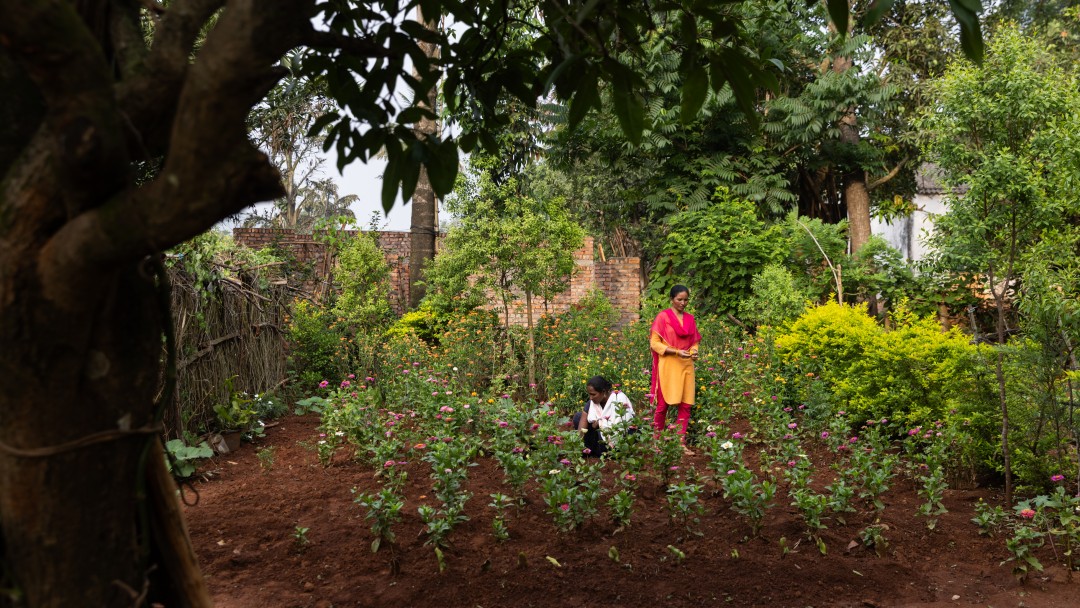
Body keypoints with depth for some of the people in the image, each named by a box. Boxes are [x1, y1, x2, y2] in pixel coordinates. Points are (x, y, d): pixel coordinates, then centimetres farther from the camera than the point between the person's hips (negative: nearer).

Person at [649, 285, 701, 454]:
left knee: (685, 404, 1)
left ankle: (681, 442, 6)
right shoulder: (663, 316, -3)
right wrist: (677, 352, -17)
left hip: (686, 366, 5)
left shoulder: (690, 319, 12)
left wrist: (694, 352, -4)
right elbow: (654, 343, -7)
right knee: (663, 403, -2)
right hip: (668, 365, -5)